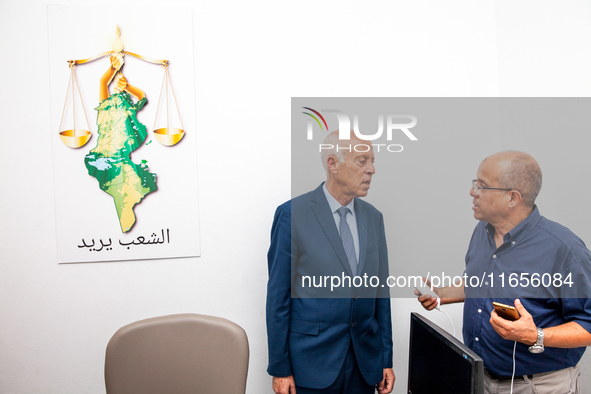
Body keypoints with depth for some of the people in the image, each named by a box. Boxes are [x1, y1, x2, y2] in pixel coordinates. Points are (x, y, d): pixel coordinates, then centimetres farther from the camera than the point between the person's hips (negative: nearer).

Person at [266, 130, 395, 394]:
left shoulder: (373, 217, 4)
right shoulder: (292, 214, -12)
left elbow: (381, 292, 7)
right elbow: (278, 296, -9)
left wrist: (386, 359, 8)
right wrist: (279, 368, -8)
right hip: (312, 360, -4)